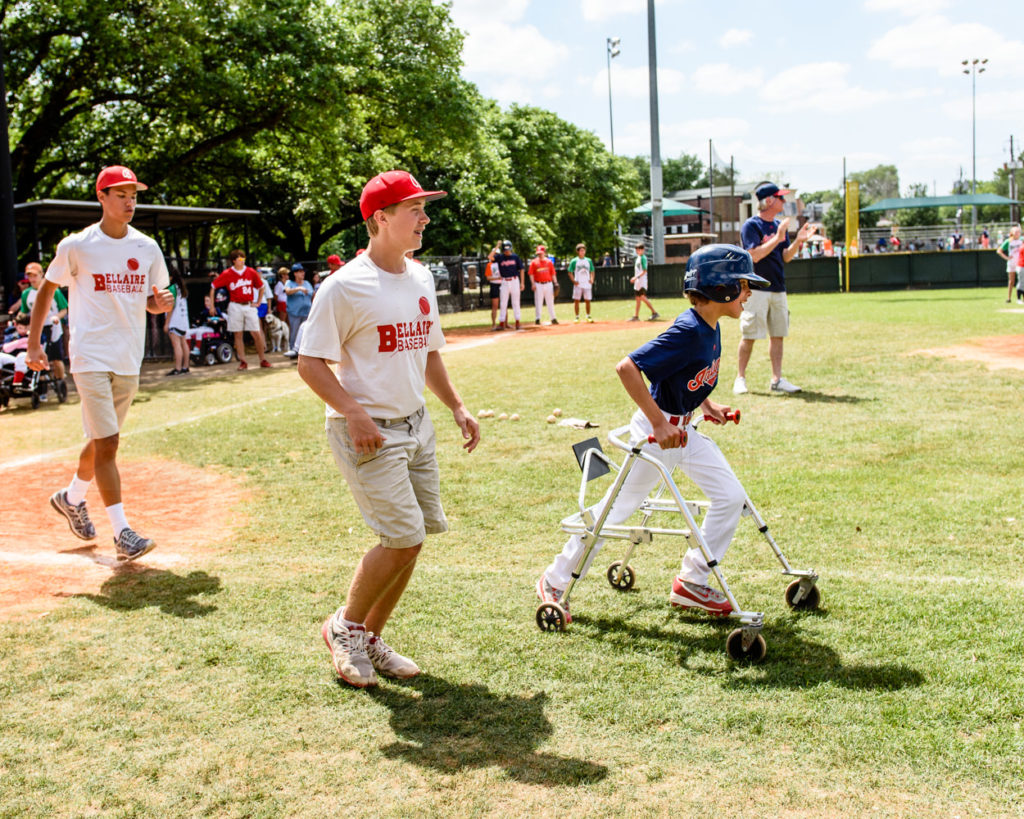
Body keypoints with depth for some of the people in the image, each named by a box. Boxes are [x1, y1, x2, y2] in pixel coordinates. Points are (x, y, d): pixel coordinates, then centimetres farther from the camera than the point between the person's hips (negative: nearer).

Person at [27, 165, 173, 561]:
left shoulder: (147, 248, 5)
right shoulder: (77, 246, -5)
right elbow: (47, 288, 6)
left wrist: (161, 303, -10)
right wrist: (33, 343, 2)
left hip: (129, 360, 5)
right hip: (90, 358, -5)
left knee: (101, 440, 17)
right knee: (107, 443, -11)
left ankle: (72, 497, 42)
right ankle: (122, 532, -8)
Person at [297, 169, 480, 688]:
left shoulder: (421, 278, 9)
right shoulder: (345, 286, -14)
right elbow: (310, 362, -14)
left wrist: (457, 408, 13)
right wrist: (354, 414, -25)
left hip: (415, 423, 8)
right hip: (367, 431, -8)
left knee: (416, 535, 8)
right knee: (404, 535, -13)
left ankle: (370, 639, 24)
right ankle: (345, 626, 11)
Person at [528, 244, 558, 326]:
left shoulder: (549, 262, 7)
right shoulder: (534, 262, 2)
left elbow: (553, 273, 9)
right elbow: (531, 274, 0)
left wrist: (555, 283, -1)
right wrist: (533, 284, -10)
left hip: (548, 284, 2)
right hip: (538, 285, -2)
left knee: (550, 302, 5)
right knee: (538, 302, 1)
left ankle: (553, 318, 9)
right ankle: (538, 318, 7)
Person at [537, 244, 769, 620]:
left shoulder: (710, 328, 1)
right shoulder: (687, 332, -27)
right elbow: (627, 367, -32)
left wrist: (706, 404, 8)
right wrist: (659, 424, -30)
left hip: (684, 429, 9)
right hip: (655, 432, -9)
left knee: (731, 497, 6)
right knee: (615, 510, 1)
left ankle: (692, 582, 16)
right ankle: (554, 581, 17)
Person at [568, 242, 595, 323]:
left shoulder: (588, 261, 10)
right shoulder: (574, 261, 1)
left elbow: (592, 271, 17)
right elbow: (570, 272, 2)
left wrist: (592, 279, -1)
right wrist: (573, 281, -10)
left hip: (587, 284, 2)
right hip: (578, 284, -2)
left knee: (587, 300, 4)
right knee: (576, 300, -2)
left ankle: (588, 316, 13)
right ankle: (577, 317, 5)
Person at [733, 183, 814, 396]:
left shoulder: (780, 226, 14)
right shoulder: (751, 226, -8)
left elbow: (786, 257, 12)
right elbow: (755, 255, -19)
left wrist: (799, 241, -3)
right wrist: (777, 238, -22)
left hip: (778, 289, 7)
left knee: (778, 334, 6)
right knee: (749, 336, -4)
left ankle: (777, 380, 10)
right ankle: (741, 378, 6)